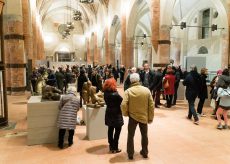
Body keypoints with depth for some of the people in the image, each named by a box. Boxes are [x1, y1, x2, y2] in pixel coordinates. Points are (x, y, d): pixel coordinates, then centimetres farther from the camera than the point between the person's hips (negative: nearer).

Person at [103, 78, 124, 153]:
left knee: (110, 130, 17)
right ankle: (115, 148, 12)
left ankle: (111, 146, 30)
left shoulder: (105, 93, -4)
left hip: (109, 114, 7)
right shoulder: (115, 95, -25)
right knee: (117, 131, 6)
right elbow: (121, 101, -13)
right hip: (116, 114, -7)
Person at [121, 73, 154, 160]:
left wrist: (125, 113, 0)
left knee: (130, 136, 16)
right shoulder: (147, 90, -8)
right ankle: (145, 153, 36)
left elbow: (123, 105, -20)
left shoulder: (128, 91, -14)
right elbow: (151, 105, -5)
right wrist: (150, 117, 4)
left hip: (132, 117, -2)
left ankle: (130, 154, 25)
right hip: (144, 116, 2)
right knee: (144, 135, 22)